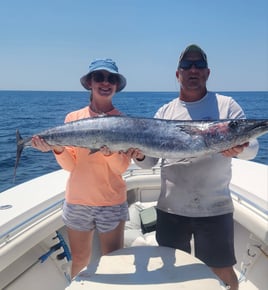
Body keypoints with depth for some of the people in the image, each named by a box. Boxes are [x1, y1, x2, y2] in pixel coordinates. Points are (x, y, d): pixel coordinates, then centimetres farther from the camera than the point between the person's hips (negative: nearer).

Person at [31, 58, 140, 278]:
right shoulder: (73, 118, 0)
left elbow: (122, 167, -9)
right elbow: (70, 165, -2)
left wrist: (109, 152, -29)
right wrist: (57, 148, -21)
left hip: (111, 203, -1)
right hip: (77, 201, 2)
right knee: (79, 261, 16)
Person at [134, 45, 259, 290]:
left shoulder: (226, 106, 0)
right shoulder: (165, 112, 6)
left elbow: (252, 147, -8)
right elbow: (149, 161, 4)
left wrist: (238, 150, -31)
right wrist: (140, 154, -19)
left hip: (214, 209, -2)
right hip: (170, 209, 3)